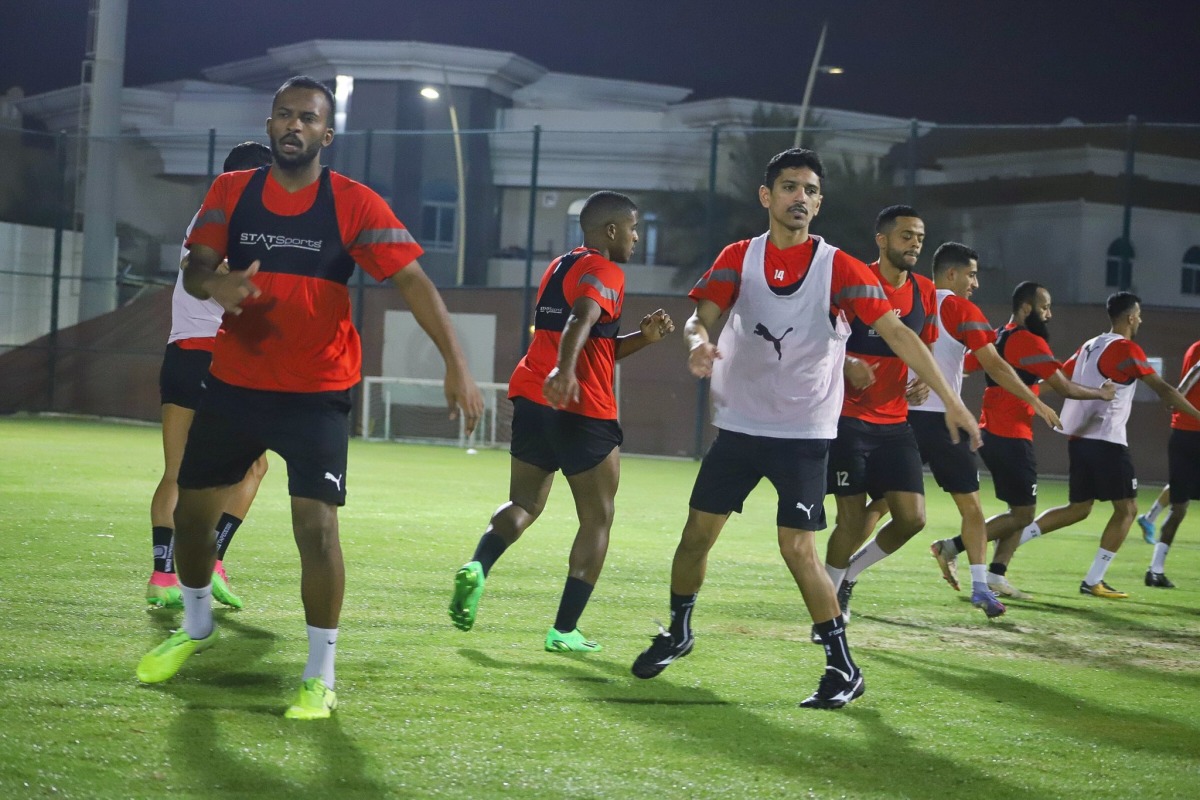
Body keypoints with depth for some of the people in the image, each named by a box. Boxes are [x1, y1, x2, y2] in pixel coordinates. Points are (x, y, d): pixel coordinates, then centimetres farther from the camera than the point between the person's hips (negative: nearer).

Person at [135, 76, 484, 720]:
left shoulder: (355, 205, -9)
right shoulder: (231, 192, 2)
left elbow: (413, 281, -13)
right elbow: (194, 268, -4)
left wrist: (456, 365, -23)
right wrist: (215, 285, -30)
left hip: (316, 394, -4)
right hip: (234, 383, 4)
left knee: (316, 526, -14)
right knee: (191, 510, 13)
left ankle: (321, 676, 0)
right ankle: (197, 626, 41)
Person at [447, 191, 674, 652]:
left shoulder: (558, 267, 21)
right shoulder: (604, 272, -6)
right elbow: (581, 321, -28)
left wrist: (643, 337, 13)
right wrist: (564, 371, -43)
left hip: (530, 400, 7)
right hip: (582, 410, -7)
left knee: (524, 505, 16)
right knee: (597, 519, 5)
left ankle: (477, 568, -13)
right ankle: (564, 631, 1)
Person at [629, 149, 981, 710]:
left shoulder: (839, 268, -9)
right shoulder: (739, 258, 1)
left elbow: (896, 332, -14)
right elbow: (701, 316, -4)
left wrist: (950, 401, -21)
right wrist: (699, 341, -30)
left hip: (804, 433, -3)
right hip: (738, 425, 3)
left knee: (797, 548, -11)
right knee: (697, 532, 7)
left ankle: (844, 668, 0)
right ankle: (678, 632, 31)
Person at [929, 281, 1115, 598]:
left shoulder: (998, 337, 14)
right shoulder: (1029, 341, -14)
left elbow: (963, 366, 14)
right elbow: (1065, 388, -13)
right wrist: (1101, 393, 1)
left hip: (991, 433, 10)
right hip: (1011, 438, -10)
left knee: (1020, 511, 14)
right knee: (1022, 514, -4)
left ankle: (996, 574, 7)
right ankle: (952, 547, -9)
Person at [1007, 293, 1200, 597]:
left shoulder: (1090, 346, 14)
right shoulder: (1127, 349, -9)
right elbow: (1163, 390, -13)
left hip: (1079, 439, 8)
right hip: (1107, 441, -8)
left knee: (1078, 508, 16)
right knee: (1126, 509, 1)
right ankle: (1093, 581, -3)